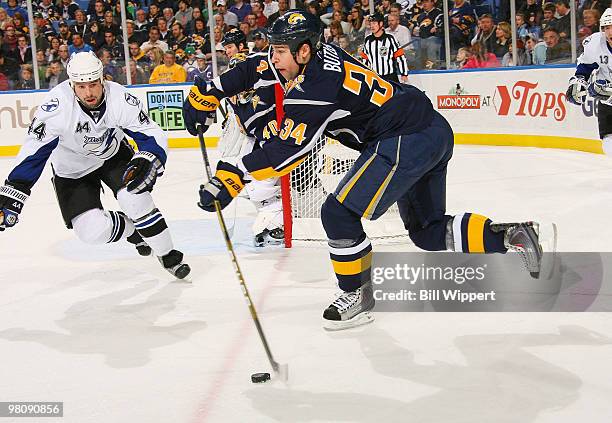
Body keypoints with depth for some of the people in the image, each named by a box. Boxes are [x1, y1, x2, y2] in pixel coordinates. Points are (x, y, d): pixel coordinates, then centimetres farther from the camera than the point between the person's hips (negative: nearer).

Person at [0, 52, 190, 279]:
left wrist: (148, 161, -41)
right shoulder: (57, 105, -32)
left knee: (134, 198, -24)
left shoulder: (119, 98, -26)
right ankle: (131, 229, 20)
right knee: (94, 231, -15)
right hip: (73, 170, -1)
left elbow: (152, 134, -20)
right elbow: (34, 150, -30)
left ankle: (168, 256, -2)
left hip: (113, 154, 1)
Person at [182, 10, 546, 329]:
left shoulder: (315, 88, -20)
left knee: (339, 213, -9)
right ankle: (511, 236, 13)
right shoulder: (319, 56, 7)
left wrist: (232, 178, -22)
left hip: (407, 141, -11)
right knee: (428, 230, 20)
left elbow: (286, 151, -24)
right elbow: (255, 70, 18)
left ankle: (358, 297, 7)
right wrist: (207, 94, 16)